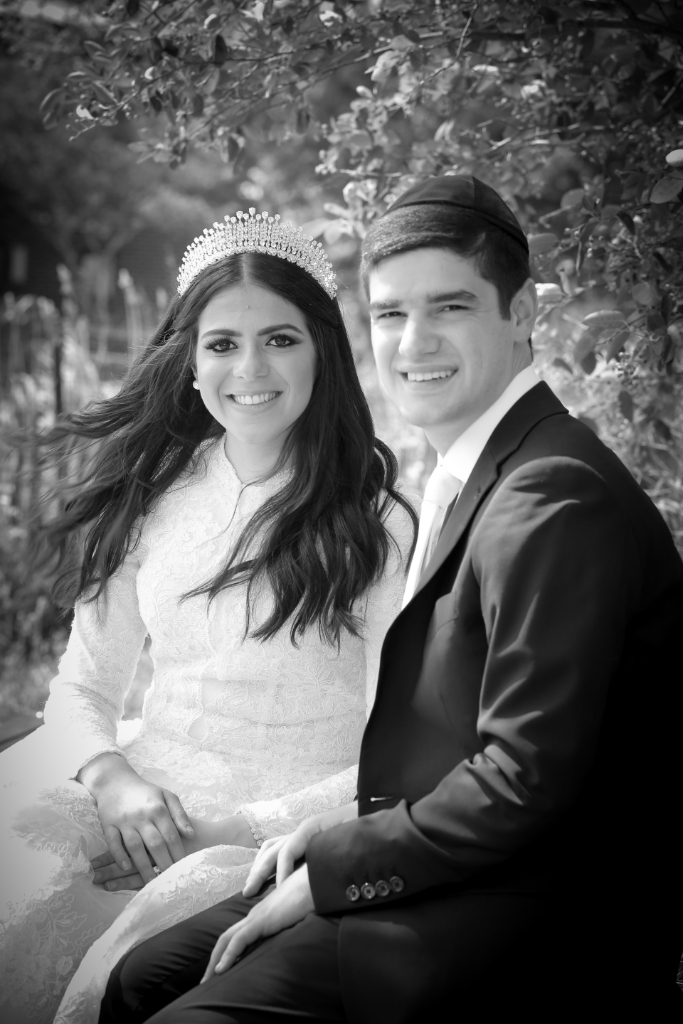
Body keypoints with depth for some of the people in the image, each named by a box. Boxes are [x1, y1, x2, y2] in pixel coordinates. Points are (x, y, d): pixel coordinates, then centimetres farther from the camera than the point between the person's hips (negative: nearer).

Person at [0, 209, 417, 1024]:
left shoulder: (378, 525, -5)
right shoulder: (152, 499, 10)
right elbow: (81, 689, 14)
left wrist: (238, 827, -14)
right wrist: (112, 777, -6)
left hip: (288, 829, -4)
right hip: (143, 805, 4)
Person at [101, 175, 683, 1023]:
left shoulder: (556, 502, -20)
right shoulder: (472, 479, 12)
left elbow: (526, 780, -23)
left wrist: (328, 872, -13)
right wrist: (347, 827, 3)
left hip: (544, 916, -9)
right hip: (463, 870, 9)